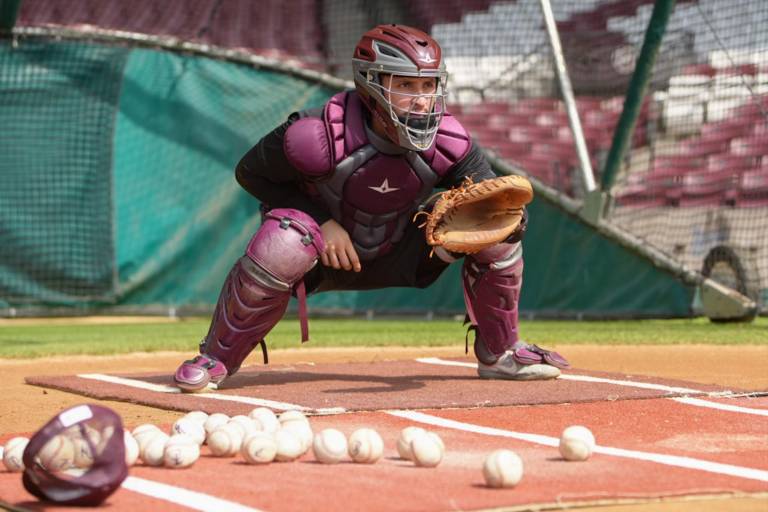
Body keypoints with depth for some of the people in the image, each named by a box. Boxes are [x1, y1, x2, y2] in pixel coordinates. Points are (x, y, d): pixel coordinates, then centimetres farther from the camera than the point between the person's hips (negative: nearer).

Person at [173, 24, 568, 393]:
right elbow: (251, 172, -15)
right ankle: (218, 357, -16)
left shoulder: (446, 142, -20)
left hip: (398, 256, 4)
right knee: (284, 244, -39)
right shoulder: (320, 136, -30)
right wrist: (323, 221, -24)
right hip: (327, 253, -4)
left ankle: (498, 354, 8)